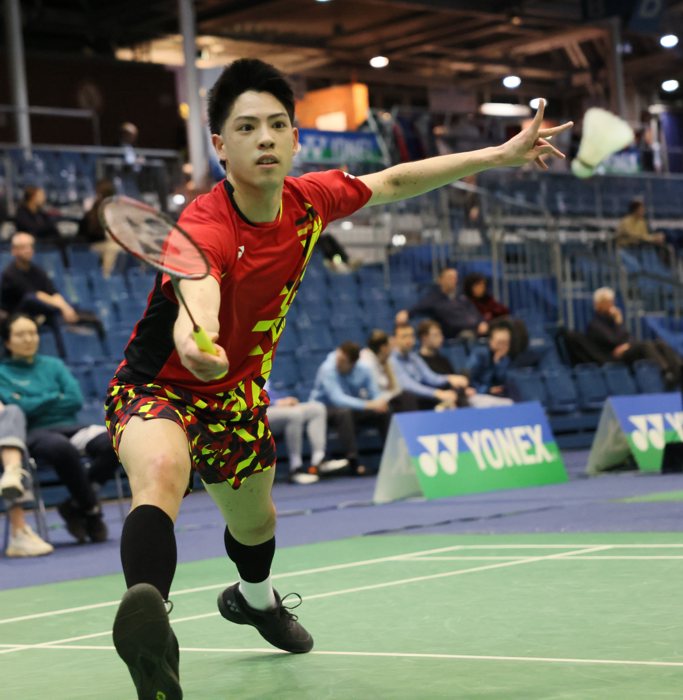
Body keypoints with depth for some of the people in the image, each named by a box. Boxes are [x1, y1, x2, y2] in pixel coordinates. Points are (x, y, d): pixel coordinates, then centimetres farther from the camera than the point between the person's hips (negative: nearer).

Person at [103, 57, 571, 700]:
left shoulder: (310, 200, -13)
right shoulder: (204, 227, -34)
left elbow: (394, 182, 6)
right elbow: (197, 295, -56)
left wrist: (499, 155, 6)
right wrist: (196, 341, -80)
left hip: (236, 392, 7)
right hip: (157, 385, -7)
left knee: (254, 522, 28)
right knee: (161, 472, -41)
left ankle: (254, 599, 64)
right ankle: (147, 615, -65)